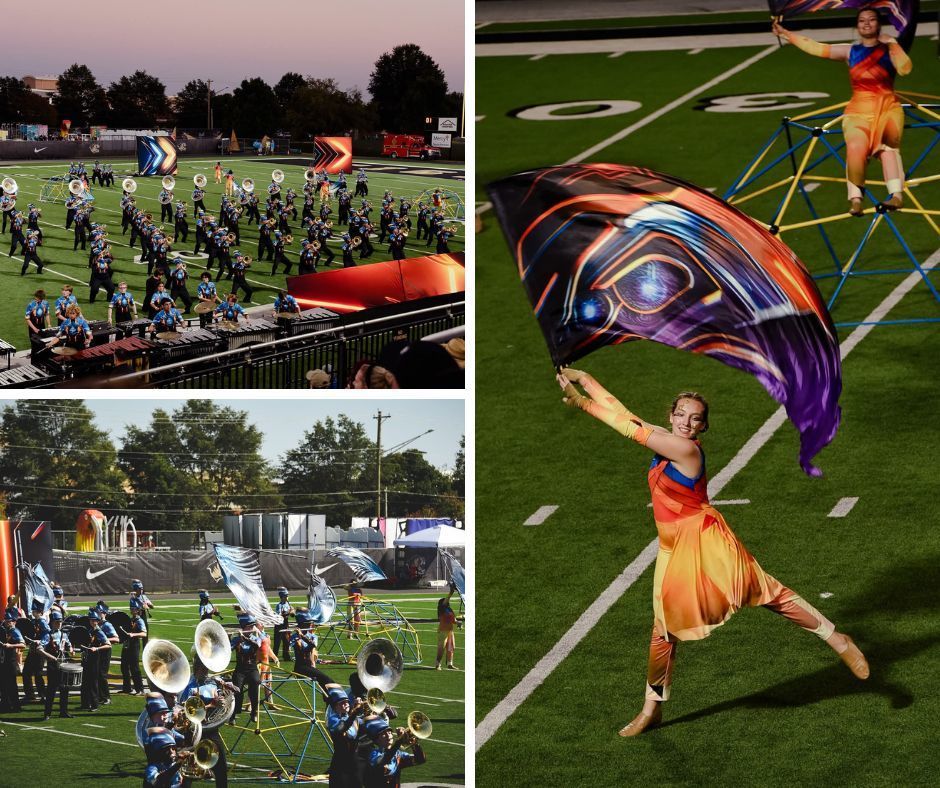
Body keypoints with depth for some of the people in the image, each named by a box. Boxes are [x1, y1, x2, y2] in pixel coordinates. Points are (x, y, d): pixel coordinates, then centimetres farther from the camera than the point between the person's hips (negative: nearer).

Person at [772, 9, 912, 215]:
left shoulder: (889, 50, 6)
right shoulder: (850, 52, 11)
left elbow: (905, 69, -14)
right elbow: (815, 47, 13)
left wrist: (892, 43, -11)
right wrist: (786, 34, 15)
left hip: (888, 110, -1)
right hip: (859, 112, 1)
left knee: (887, 144, -30)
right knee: (855, 148, -27)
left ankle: (896, 194, -37)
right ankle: (855, 198, -17)